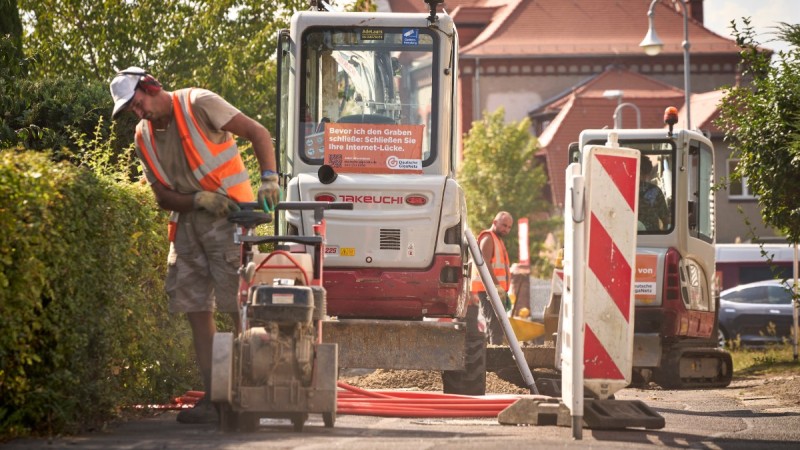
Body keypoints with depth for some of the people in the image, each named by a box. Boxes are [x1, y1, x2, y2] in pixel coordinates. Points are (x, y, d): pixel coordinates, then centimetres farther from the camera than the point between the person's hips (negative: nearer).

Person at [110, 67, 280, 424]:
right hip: (187, 223, 7)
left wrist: (269, 178, -27)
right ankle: (213, 398, 4)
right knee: (196, 311, 2)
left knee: (241, 308, -11)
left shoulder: (198, 105, -10)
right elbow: (162, 195, 5)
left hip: (229, 217, -7)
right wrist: (198, 200, -14)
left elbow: (257, 133, -13)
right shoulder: (144, 137, 8)